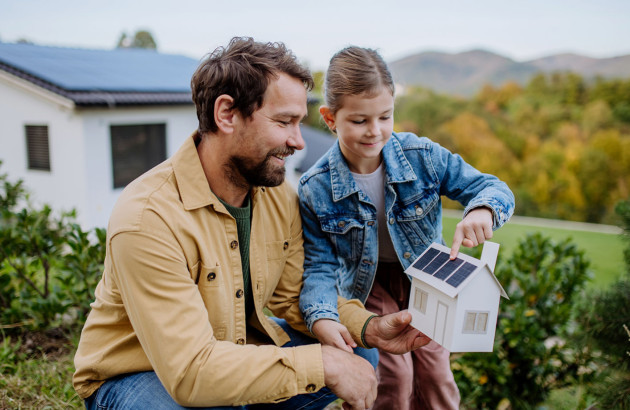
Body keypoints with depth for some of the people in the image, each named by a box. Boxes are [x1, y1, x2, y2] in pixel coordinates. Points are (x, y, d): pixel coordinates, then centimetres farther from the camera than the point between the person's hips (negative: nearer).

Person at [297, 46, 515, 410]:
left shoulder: (423, 156, -20)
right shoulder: (315, 189, -22)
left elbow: (494, 188, -16)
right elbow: (320, 266, -17)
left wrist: (482, 210, -41)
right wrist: (322, 317, -36)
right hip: (368, 285, -1)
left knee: (435, 374, 6)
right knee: (394, 378, -8)